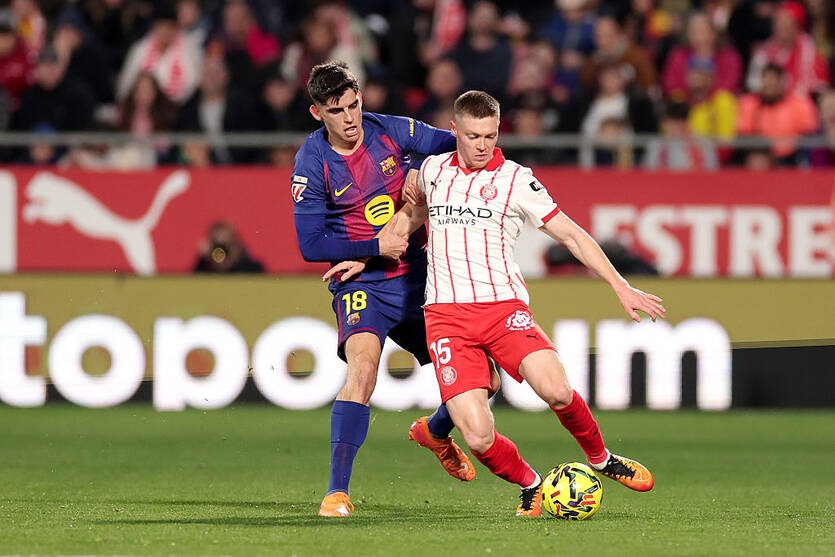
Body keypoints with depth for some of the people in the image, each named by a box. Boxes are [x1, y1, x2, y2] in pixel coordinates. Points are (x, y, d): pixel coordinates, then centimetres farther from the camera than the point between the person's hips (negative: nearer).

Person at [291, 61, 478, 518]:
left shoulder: (393, 132, -3)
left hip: (418, 277, 4)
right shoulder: (312, 163, -11)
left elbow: (459, 148, 8)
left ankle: (436, 432, 39)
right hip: (362, 285, -4)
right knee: (362, 366, -31)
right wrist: (376, 247, -17)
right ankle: (337, 492, -30)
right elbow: (311, 245, -11)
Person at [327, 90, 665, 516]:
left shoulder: (515, 179, 3)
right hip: (446, 316, 1)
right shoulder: (433, 169, 12)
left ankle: (601, 459, 3)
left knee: (556, 391, -27)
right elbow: (413, 214, 33)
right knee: (479, 438, -16)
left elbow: (571, 235, 5)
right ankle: (530, 485, 15)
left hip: (503, 306, -1)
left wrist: (621, 288, 0)